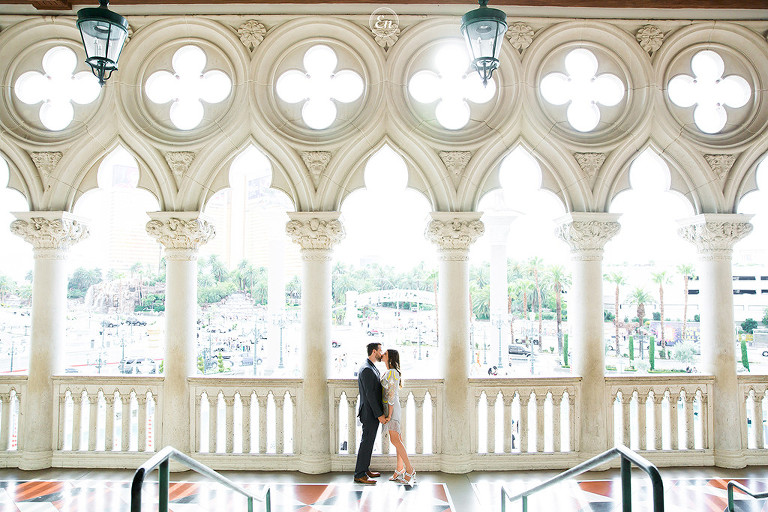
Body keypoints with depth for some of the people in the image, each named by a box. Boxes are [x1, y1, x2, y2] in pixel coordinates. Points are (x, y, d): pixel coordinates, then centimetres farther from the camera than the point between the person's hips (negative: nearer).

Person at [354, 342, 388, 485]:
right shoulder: (366, 369, -19)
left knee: (368, 442, 16)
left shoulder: (372, 368, 15)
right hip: (370, 414, -10)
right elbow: (370, 394, -22)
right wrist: (379, 415, -21)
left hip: (373, 413, 10)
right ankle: (359, 475, 1)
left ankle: (365, 469, 26)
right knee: (366, 443, -5)